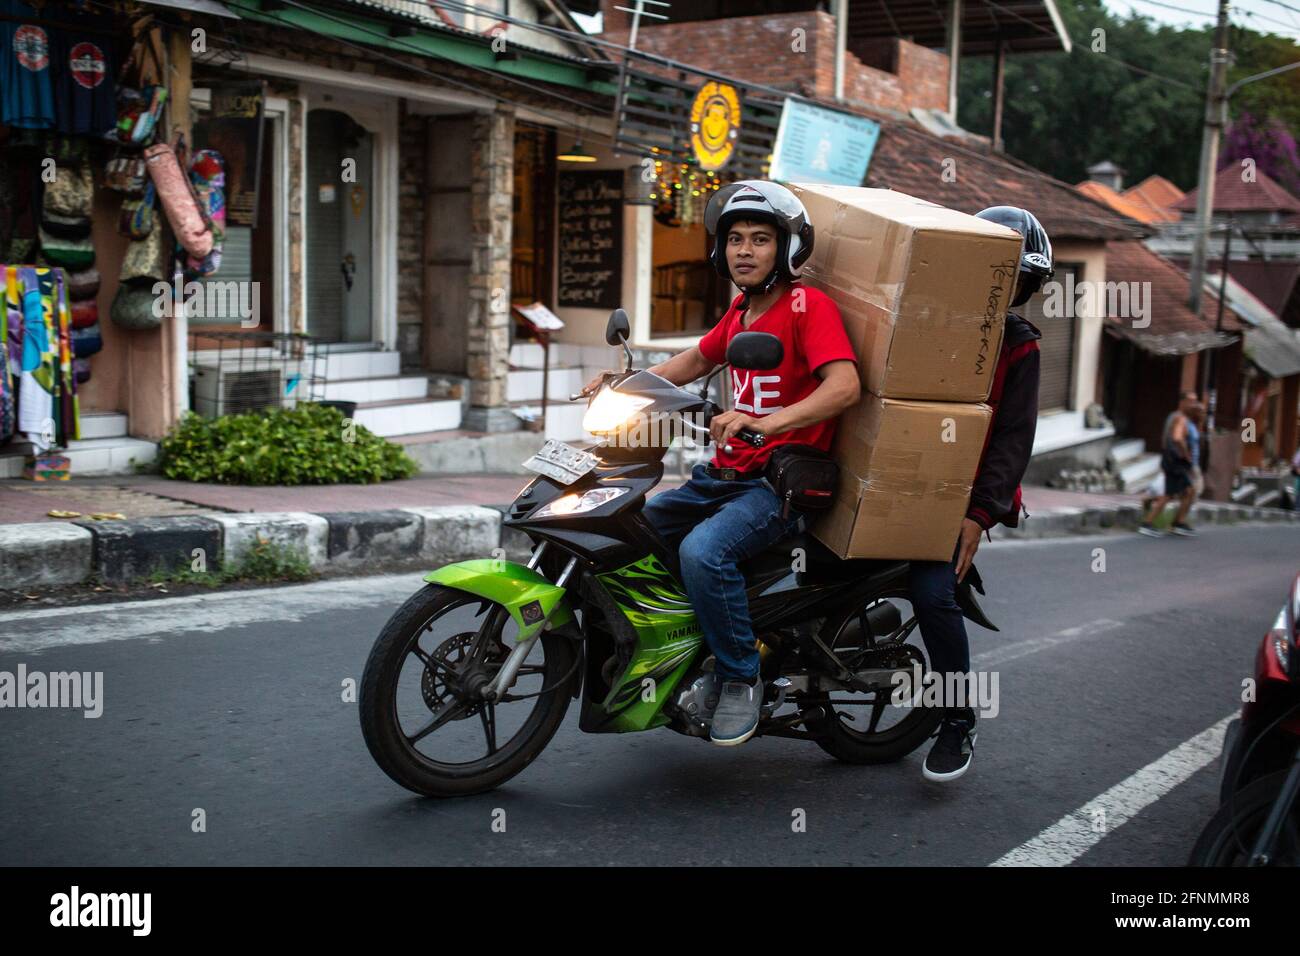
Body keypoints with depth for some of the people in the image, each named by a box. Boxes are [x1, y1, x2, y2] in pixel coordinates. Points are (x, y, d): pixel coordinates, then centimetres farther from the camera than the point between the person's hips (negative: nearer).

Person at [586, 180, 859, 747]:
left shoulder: (807, 305, -11)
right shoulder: (741, 311, 16)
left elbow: (844, 385, -26)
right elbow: (697, 359, 32)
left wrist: (767, 422, -38)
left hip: (781, 482, -9)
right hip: (722, 476, 9)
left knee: (702, 551, -32)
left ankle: (740, 678, -14)